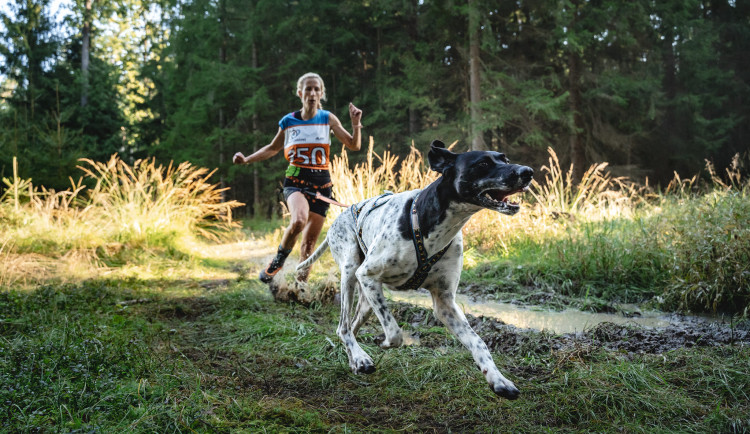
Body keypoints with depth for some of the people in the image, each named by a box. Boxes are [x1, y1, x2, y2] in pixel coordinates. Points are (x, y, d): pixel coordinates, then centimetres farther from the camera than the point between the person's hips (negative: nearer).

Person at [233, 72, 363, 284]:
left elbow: (354, 146, 4)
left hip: (321, 183, 2)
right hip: (296, 180, -1)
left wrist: (356, 124, -13)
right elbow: (273, 148, 19)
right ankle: (279, 258, -6)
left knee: (310, 241, 2)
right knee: (299, 220, -32)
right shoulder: (288, 121, 3)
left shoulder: (328, 119, 3)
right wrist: (247, 159, 8)